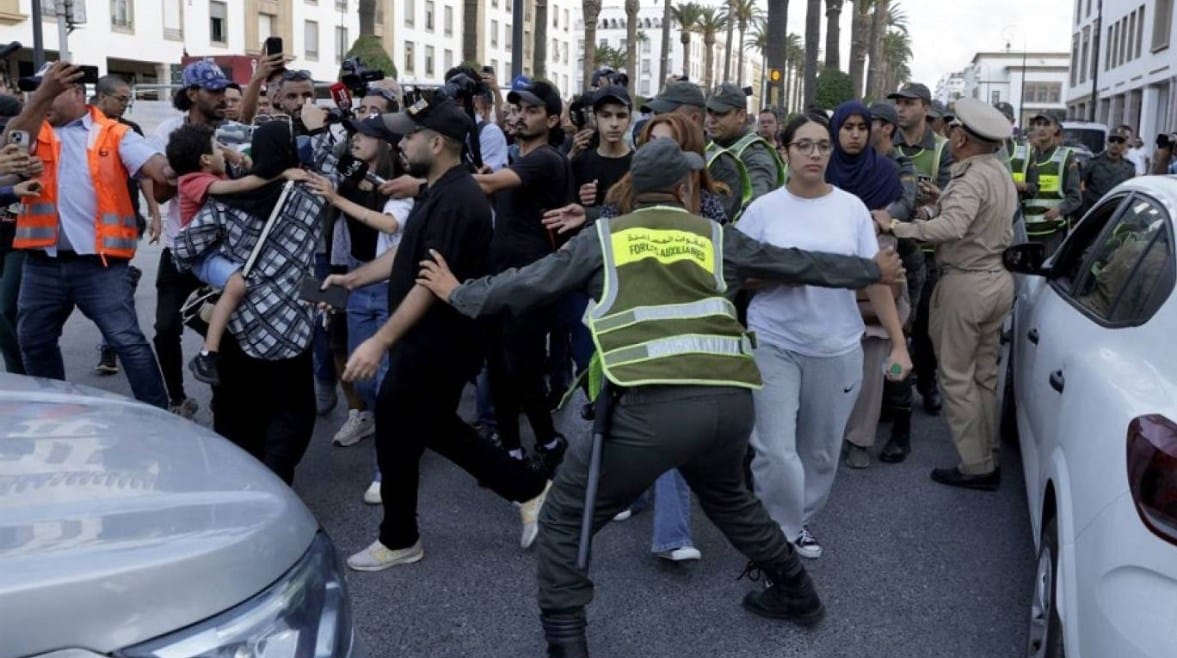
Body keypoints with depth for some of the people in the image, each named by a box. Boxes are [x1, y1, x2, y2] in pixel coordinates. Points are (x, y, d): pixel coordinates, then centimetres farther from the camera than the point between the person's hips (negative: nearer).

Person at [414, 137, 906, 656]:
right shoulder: (716, 237, 19)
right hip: (730, 401, 5)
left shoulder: (603, 238, 13)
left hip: (651, 407, -4)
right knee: (727, 496, 37)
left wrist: (459, 293, 34)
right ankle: (796, 593, 49)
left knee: (563, 521, 14)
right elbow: (800, 264, 27)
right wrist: (873, 270, 42)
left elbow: (528, 284, 18)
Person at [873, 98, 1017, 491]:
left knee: (957, 376, 0)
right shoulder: (1000, 172, 11)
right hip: (996, 277, 10)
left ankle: (976, 466, 5)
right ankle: (988, 457, 27)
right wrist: (939, 203, 5)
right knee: (983, 374, 18)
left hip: (966, 283, -10)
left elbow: (951, 227, -37)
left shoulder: (973, 178, -21)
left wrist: (895, 226, -32)